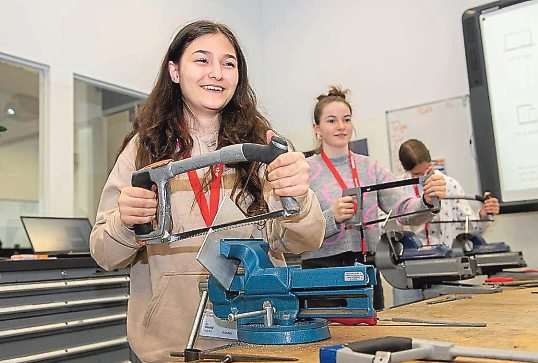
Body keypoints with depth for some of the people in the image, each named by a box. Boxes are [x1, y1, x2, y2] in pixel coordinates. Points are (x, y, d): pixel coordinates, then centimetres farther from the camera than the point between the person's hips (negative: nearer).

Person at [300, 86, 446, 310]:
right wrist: (333, 217, -25)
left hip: (366, 269, 4)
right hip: (322, 271, -4)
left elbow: (405, 211, -4)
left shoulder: (371, 168, 7)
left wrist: (428, 201, -24)